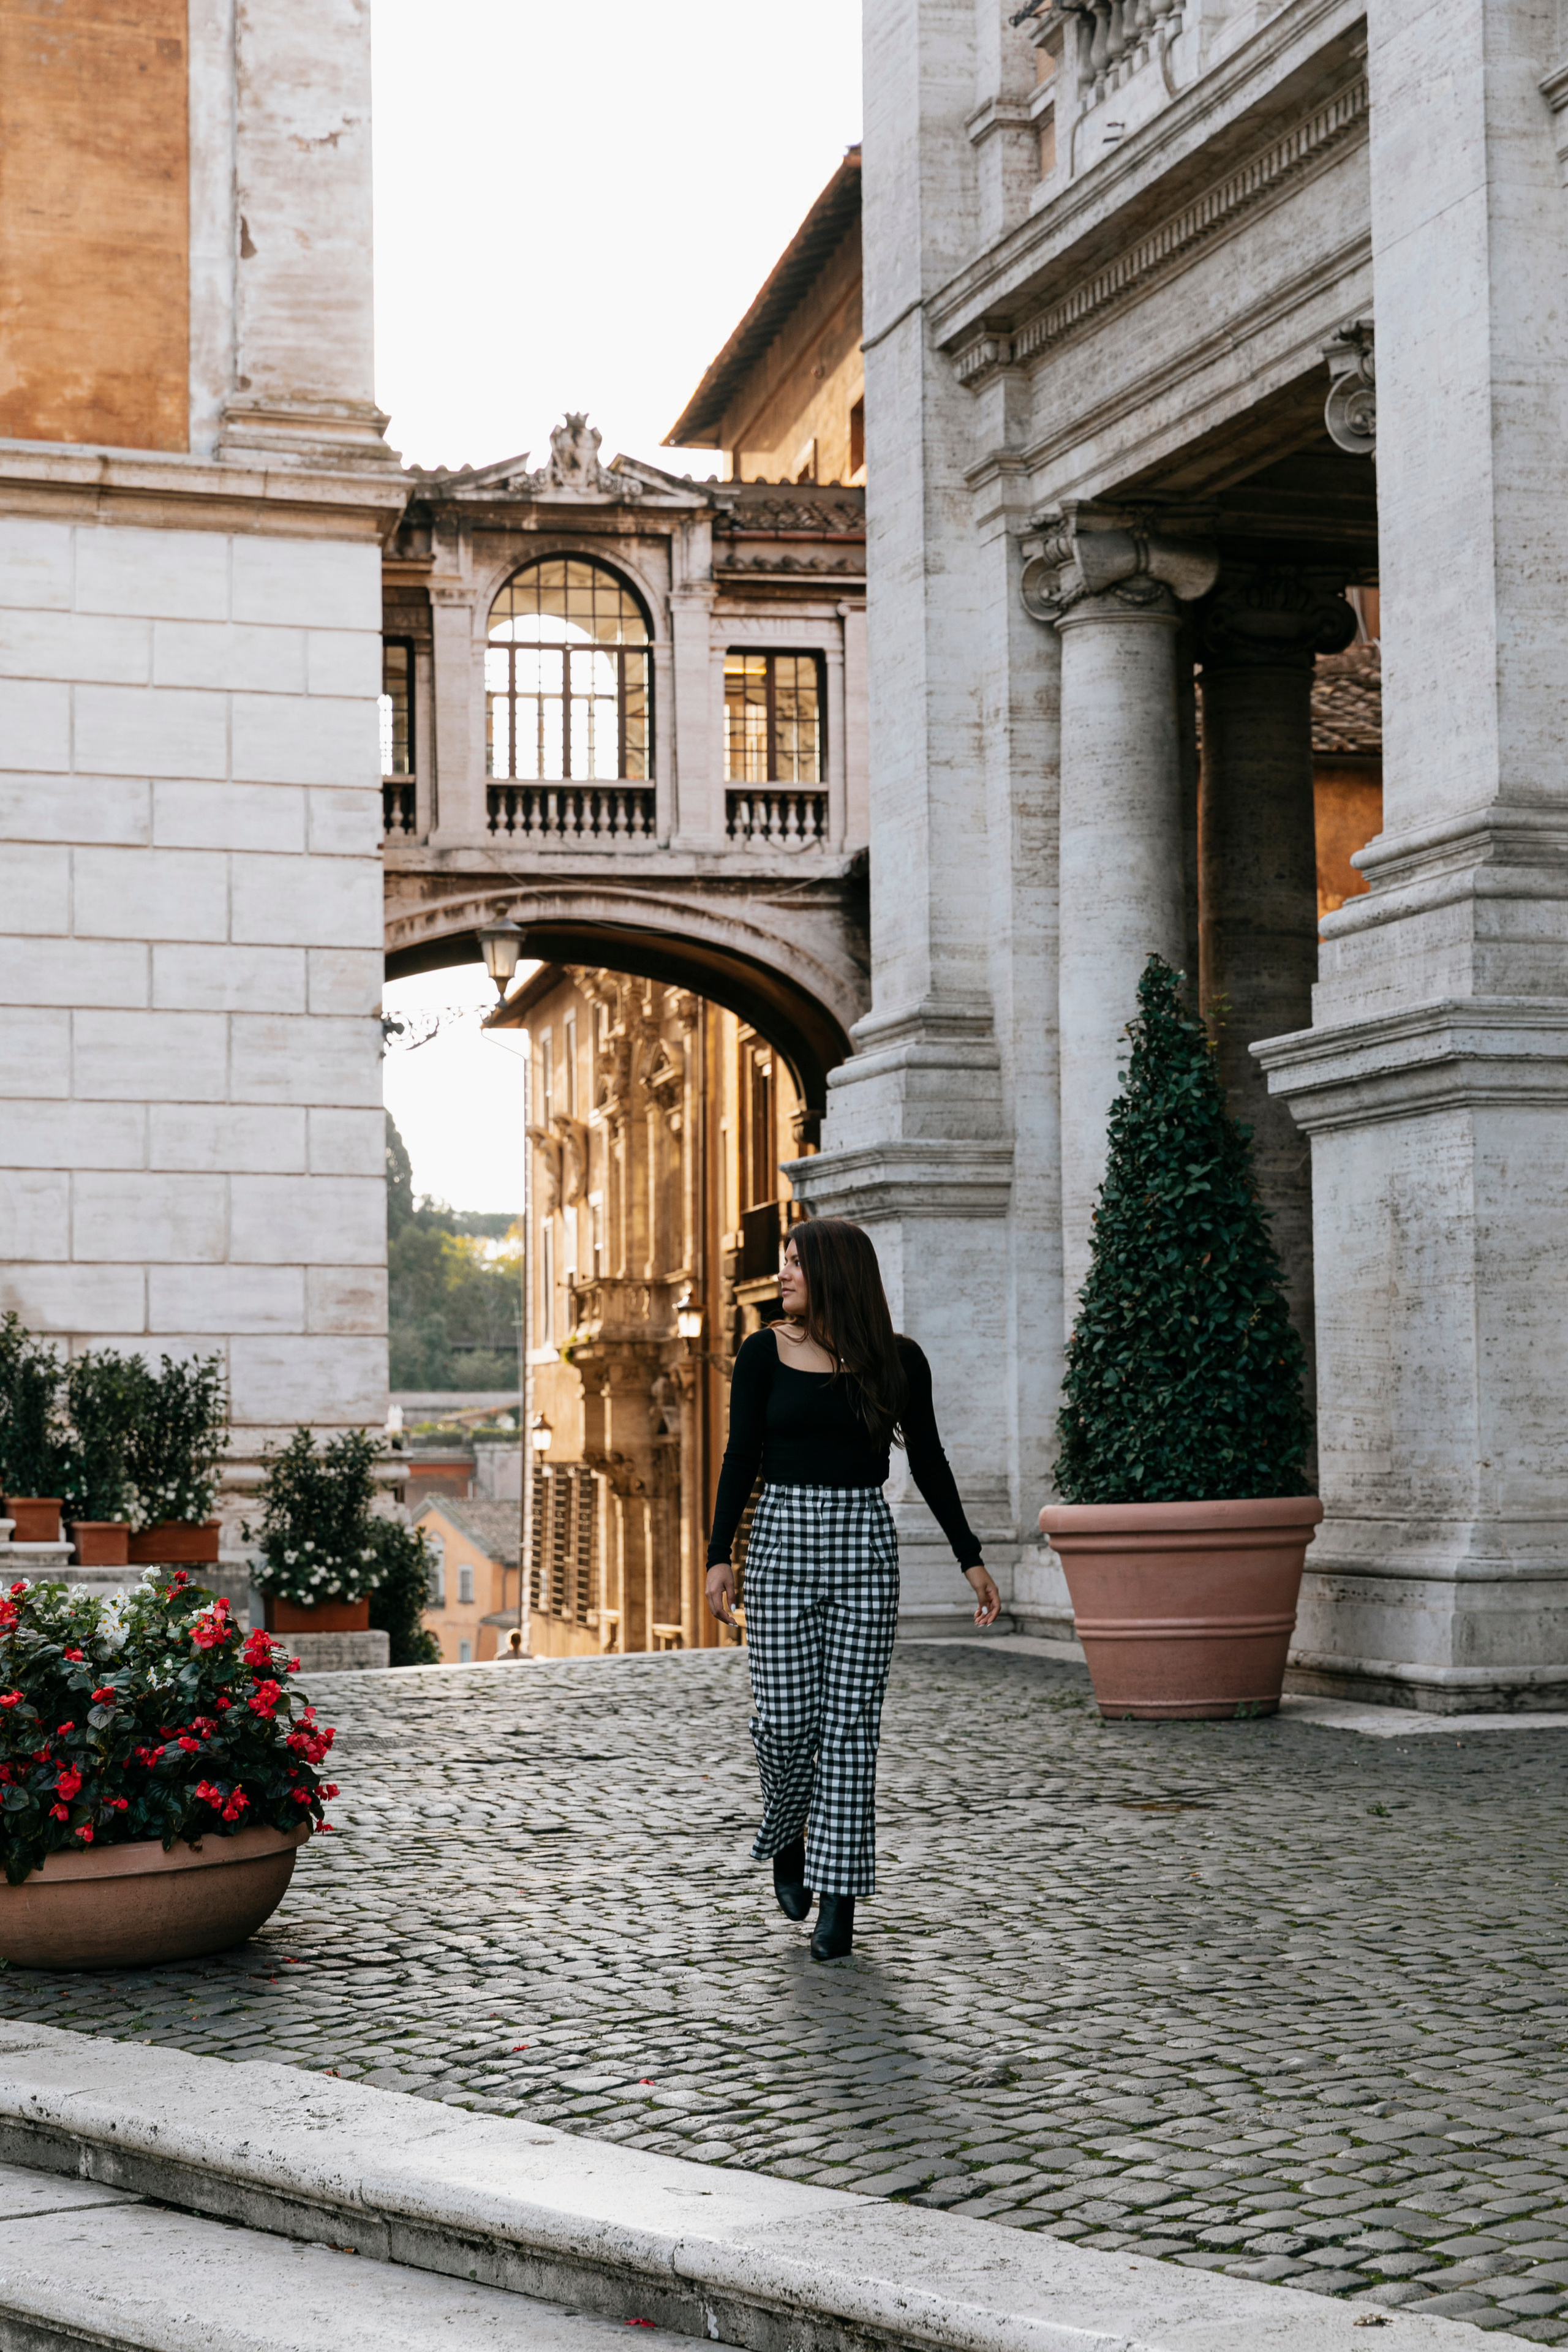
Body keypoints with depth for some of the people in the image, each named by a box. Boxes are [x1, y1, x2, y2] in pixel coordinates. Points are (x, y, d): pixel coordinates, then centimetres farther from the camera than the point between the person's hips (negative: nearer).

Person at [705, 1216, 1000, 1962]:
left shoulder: (897, 1360, 1)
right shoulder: (765, 1353, 0)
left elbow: (927, 1462, 7)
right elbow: (741, 1459, 0)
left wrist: (970, 1557, 6)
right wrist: (719, 1557, -8)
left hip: (864, 1544, 0)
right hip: (781, 1539, 0)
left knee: (850, 1722, -2)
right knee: (784, 1719, -4)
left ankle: (839, 1897, 4)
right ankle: (787, 1837, 27)